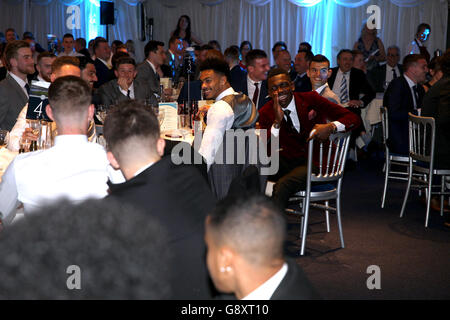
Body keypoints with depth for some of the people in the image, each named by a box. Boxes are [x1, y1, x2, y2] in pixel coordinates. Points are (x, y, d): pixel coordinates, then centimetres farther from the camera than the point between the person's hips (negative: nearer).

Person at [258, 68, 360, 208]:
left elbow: (353, 119, -7)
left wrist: (331, 127, -28)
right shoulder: (266, 112, 0)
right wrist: (277, 121, -22)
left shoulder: (311, 99, -5)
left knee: (283, 184, -29)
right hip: (288, 162, 4)